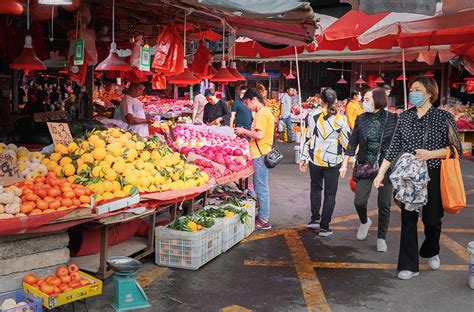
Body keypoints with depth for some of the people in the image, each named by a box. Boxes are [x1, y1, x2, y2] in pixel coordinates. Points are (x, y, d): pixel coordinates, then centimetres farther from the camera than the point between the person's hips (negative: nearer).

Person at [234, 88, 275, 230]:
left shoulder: (261, 114, -15)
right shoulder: (266, 112, 18)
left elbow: (260, 135, -23)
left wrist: (244, 131, -11)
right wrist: (247, 133, 13)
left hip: (260, 154, -10)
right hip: (263, 153, 11)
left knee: (261, 188, -4)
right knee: (260, 187, 16)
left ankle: (263, 221, 2)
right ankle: (262, 216, 24)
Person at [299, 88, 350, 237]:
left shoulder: (311, 116, -5)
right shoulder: (341, 119, -8)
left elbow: (306, 138, -1)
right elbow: (346, 141, -4)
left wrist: (303, 159, 8)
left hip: (315, 159, 2)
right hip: (333, 161, -2)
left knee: (315, 187, 24)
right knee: (330, 193, 9)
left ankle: (315, 219, 24)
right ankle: (324, 227, 12)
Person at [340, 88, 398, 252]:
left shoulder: (392, 119, -6)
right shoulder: (361, 119, 1)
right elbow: (352, 143, 7)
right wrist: (345, 164, 4)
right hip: (365, 165, 2)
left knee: (384, 204, 4)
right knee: (359, 201, -4)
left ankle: (381, 237, 21)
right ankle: (364, 222, 29)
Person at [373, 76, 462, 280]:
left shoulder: (443, 117, -4)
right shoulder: (405, 117, 6)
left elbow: (455, 148, -5)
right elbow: (395, 147, 7)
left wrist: (431, 154, -20)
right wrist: (381, 173, 2)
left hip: (432, 176, -2)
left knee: (431, 219, 8)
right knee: (408, 219, 3)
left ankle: (431, 252, 39)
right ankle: (409, 266, 11)